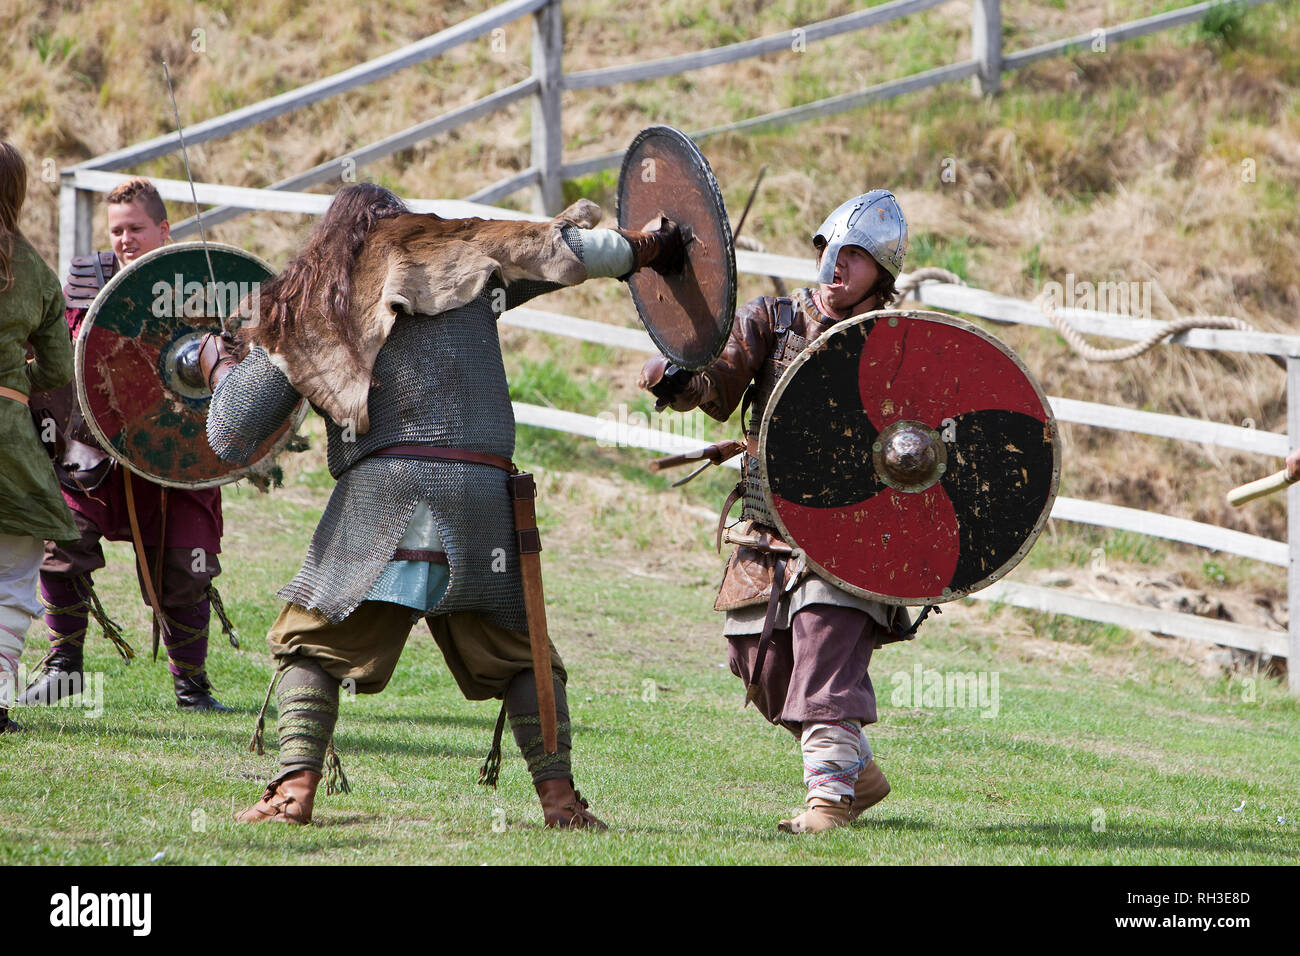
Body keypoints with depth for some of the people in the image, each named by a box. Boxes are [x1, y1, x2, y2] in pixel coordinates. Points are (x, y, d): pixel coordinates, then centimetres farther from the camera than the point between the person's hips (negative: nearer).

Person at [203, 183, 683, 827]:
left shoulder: (299, 312, 16)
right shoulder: (456, 254, 15)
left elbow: (230, 438, 15)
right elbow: (563, 252, 8)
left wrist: (221, 368, 34)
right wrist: (640, 248, 25)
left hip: (380, 496, -1)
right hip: (482, 492, 1)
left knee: (309, 644, 12)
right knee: (521, 656, 14)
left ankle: (295, 790, -3)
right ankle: (558, 797, 3)